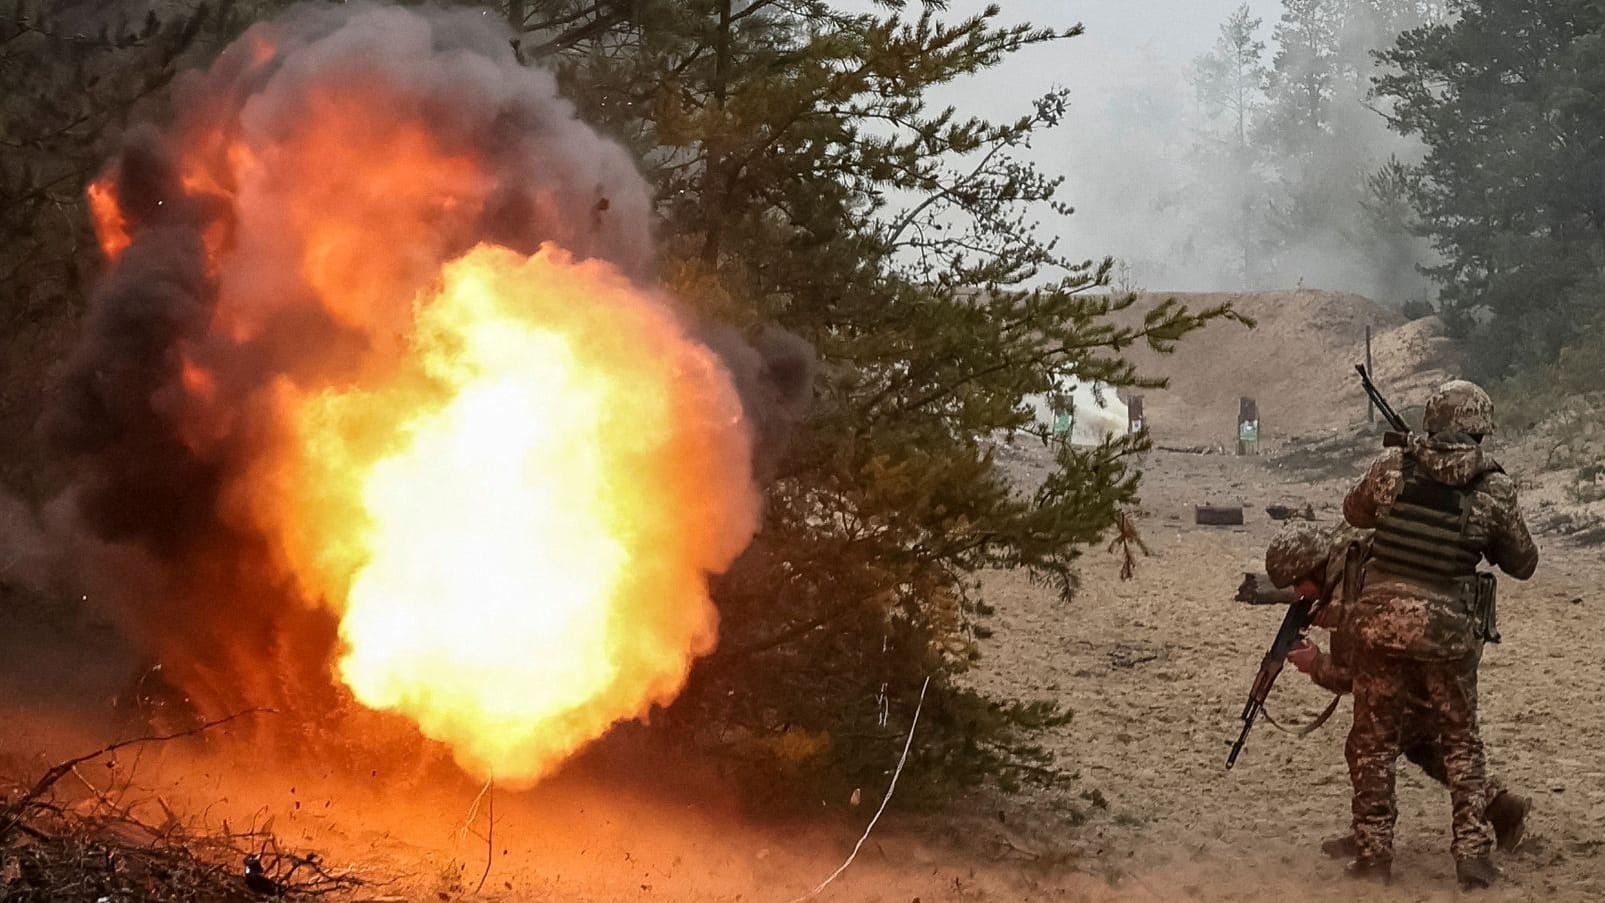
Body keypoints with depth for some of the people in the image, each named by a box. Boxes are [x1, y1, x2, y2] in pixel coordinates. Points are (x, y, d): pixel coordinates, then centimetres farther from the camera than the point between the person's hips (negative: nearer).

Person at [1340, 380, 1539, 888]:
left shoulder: (1393, 467, -3)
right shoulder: (1494, 488, -5)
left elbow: (1354, 512, 17)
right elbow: (1523, 564, 8)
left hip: (1380, 619, 0)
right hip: (1447, 629, 0)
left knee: (1374, 742, 12)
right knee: (1461, 742, 16)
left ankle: (1373, 855, 11)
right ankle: (1473, 851, 10)